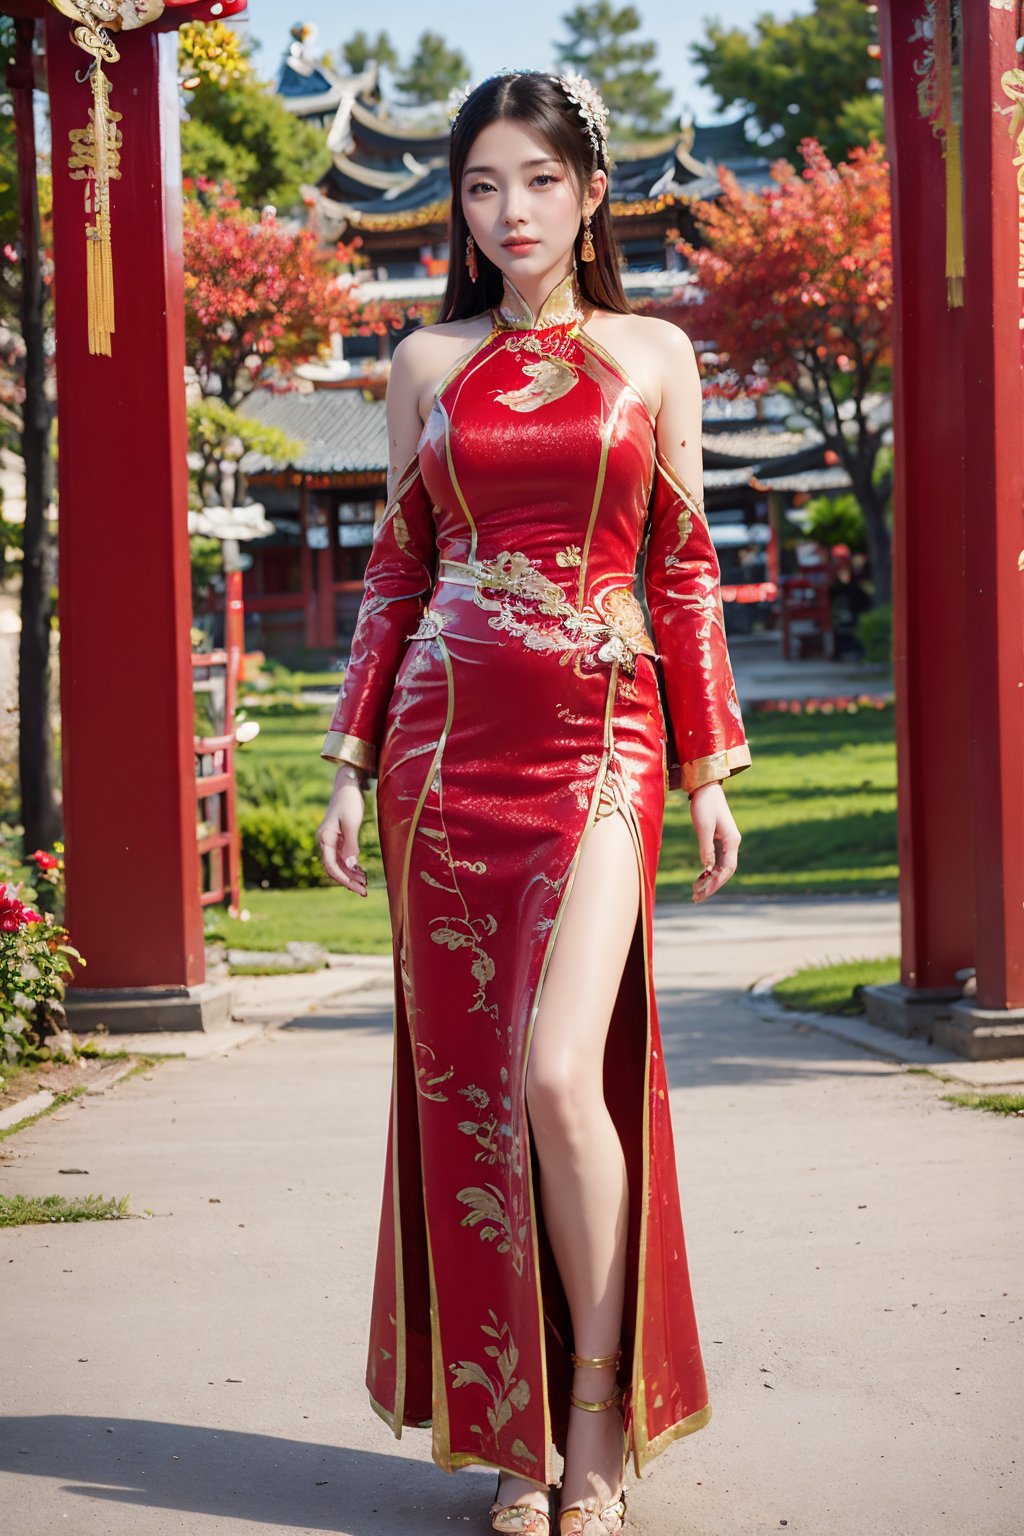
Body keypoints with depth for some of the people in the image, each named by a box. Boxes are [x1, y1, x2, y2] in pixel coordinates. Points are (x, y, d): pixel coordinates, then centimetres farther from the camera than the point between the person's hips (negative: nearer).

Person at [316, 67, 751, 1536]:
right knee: (468, 1080, 1)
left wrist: (712, 769, 5)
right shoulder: (428, 363, 12)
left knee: (560, 1070, -17)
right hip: (449, 736, 2)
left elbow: (682, 571, 9)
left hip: (600, 737, -2)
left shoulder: (653, 355, 9)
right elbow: (396, 573, 13)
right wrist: (354, 766, 8)